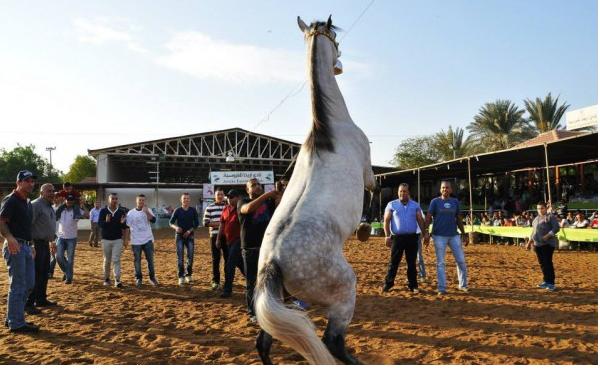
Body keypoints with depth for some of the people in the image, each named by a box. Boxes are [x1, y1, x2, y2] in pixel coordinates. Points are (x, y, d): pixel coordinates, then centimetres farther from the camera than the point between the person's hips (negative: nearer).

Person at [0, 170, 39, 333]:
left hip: (26, 247, 10)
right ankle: (16, 324, 4)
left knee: (29, 284, 13)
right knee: (18, 286, -4)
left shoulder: (28, 203, 17)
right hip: (14, 247, -10)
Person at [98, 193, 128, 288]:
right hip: (106, 240, 1)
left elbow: (124, 227, 4)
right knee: (107, 260, 11)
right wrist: (106, 221, -27)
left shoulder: (122, 211, 0)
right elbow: (99, 224, -7)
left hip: (118, 239, -1)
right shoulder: (103, 211, -1)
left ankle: (117, 280, -8)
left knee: (116, 260, -6)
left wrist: (125, 239, -9)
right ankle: (107, 278, 27)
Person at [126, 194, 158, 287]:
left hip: (148, 240, 1)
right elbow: (127, 226, 2)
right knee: (137, 260, 6)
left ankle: (152, 277, 17)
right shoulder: (130, 213, 0)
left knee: (150, 259, 4)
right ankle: (138, 278, 17)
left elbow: (153, 220, -14)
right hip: (136, 241, -1)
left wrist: (146, 212, -23)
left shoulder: (148, 211, 3)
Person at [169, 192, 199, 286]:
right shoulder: (177, 210, -1)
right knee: (180, 257, -3)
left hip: (189, 235, 1)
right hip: (179, 236, -1)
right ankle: (181, 277, 3)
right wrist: (176, 227, -21)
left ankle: (188, 275, 16)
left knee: (190, 256, 0)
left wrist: (189, 231, -11)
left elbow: (196, 223, 3)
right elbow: (171, 222, 0)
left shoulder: (193, 210, 1)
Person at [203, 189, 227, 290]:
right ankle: (215, 280, 13)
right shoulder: (210, 208, 3)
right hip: (215, 236, -1)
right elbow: (205, 222, -3)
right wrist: (219, 224, -12)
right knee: (216, 259, 4)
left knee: (228, 258, 4)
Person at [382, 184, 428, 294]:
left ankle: (413, 285, 16)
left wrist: (425, 233, -1)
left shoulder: (415, 205, 10)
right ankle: (388, 284, 10)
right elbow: (386, 221, 0)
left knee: (412, 263, 8)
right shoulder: (391, 205, 4)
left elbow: (420, 220, 10)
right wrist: (387, 236, -8)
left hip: (412, 237, 2)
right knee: (393, 262, 1)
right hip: (397, 238, -2)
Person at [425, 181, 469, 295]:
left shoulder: (455, 202, 9)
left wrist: (464, 235, 11)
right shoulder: (435, 202, -1)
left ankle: (462, 285, 22)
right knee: (441, 263, 2)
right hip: (439, 236, -3)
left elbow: (459, 219, 13)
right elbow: (428, 218, -7)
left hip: (454, 235, 3)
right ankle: (441, 288, 8)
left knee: (461, 261, 5)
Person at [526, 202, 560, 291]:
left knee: (547, 263, -10)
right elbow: (533, 231, 26)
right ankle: (546, 281, 21)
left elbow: (556, 228, -13)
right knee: (542, 263, 11)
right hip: (537, 244, 8)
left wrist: (548, 235, -22)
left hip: (548, 244, -8)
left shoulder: (550, 217, -4)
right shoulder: (536, 219, 20)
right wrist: (530, 242, 22)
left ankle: (551, 283, -5)